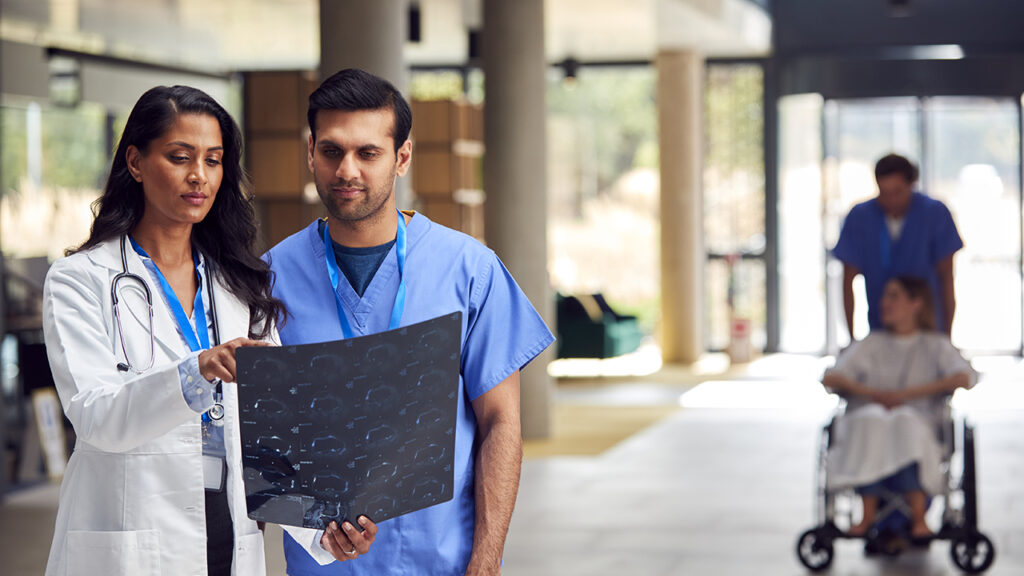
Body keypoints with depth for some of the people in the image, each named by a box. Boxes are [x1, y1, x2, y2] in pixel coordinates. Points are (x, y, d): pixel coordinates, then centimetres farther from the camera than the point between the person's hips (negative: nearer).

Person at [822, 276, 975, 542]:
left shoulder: (935, 345, 18)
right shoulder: (872, 343, 25)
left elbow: (965, 377, -3)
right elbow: (831, 378, 10)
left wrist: (908, 393, -9)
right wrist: (875, 394, -6)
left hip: (917, 425, -1)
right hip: (864, 428, 1)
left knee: (904, 420, -38)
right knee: (872, 419, -36)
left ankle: (918, 515, -43)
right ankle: (867, 513, -38)